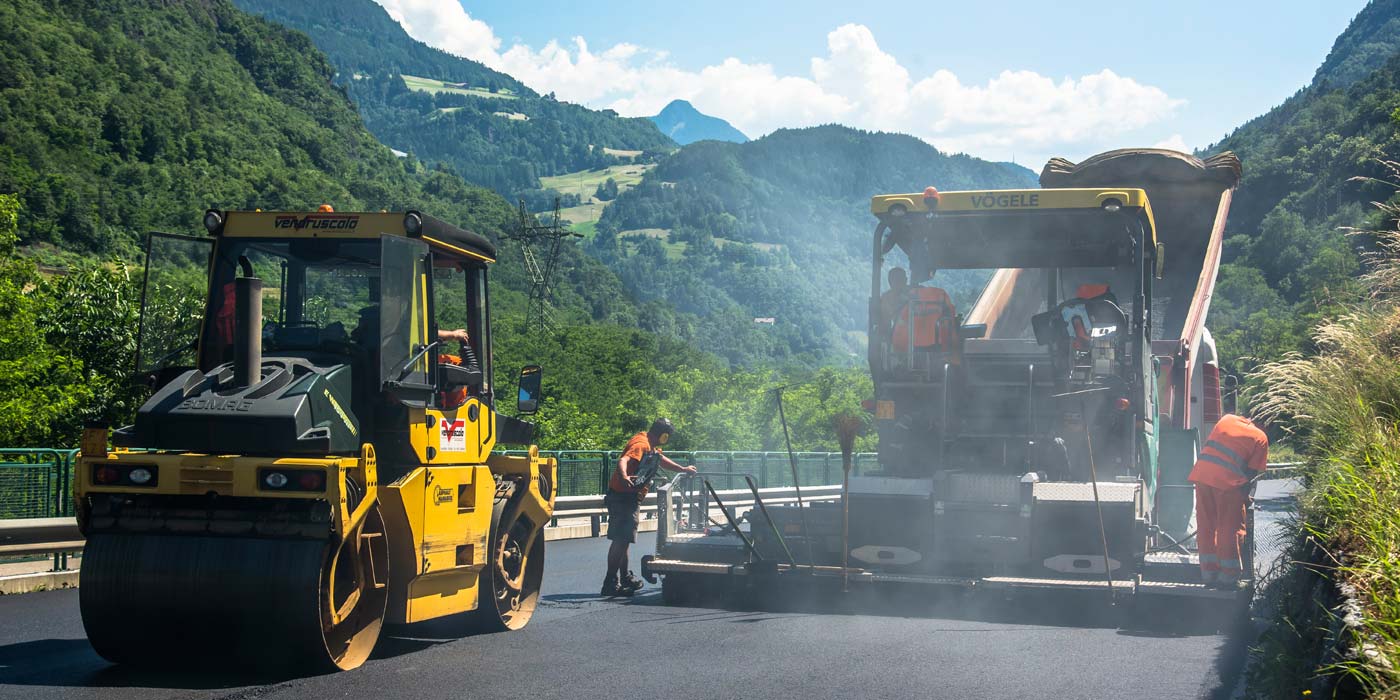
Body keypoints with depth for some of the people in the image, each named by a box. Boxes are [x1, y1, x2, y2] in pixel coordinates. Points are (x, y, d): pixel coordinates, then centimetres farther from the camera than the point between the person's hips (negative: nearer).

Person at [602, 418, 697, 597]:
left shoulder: (650, 446, 15)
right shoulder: (642, 445, -18)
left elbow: (661, 458, 35)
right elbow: (623, 460, -36)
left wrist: (683, 469, 44)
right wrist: (624, 477, -57)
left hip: (628, 497, 11)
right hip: (624, 497, -11)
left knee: (623, 539, 22)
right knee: (621, 539, -14)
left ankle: (625, 577, 36)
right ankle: (611, 583, -16)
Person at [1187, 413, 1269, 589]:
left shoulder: (1227, 419, 20)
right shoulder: (1260, 438, 8)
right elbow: (1252, 472, 5)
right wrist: (1245, 496, 19)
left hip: (1202, 473, 4)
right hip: (1228, 481, -4)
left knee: (1206, 526, 10)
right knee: (1229, 529, 5)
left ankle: (1209, 574, 14)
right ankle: (1228, 577, 7)